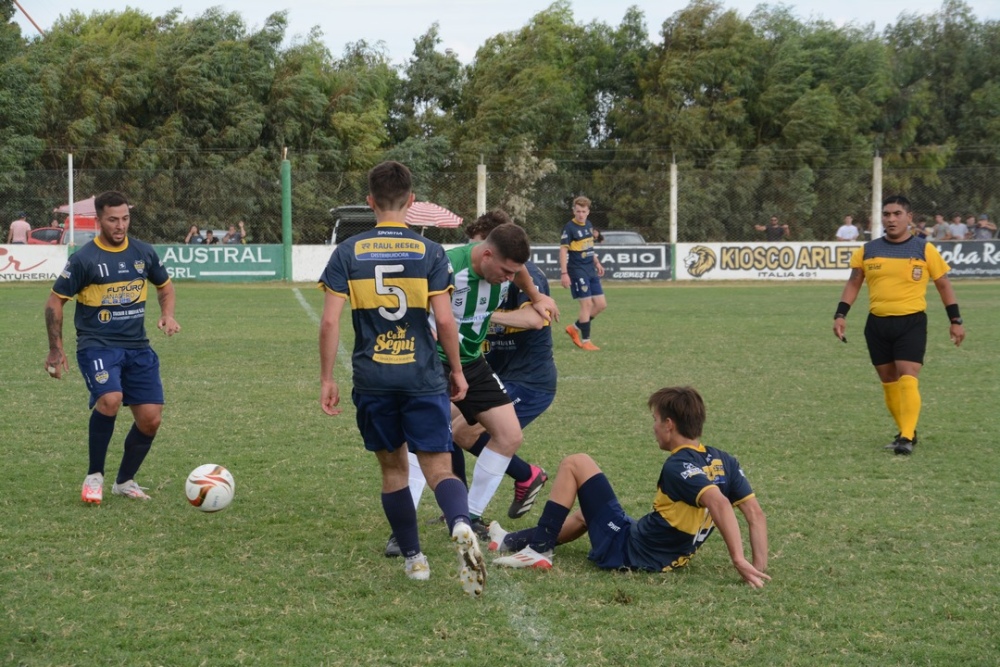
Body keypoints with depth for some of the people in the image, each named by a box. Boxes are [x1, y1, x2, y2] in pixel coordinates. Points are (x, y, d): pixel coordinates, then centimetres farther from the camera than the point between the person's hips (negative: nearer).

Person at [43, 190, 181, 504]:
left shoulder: (144, 252, 4)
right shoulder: (84, 258, -9)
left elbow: (165, 286, 21)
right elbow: (55, 301, -2)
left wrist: (167, 314, 0)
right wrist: (56, 349, -3)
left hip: (137, 347, 5)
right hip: (97, 345, -5)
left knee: (151, 418, -1)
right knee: (110, 400, -30)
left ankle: (125, 481, 22)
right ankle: (94, 477, -10)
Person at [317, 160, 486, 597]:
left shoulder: (348, 253, 0)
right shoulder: (430, 252, -2)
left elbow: (329, 321, -4)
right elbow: (444, 320, -6)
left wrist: (327, 379, 3)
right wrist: (456, 370, 8)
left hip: (372, 379, 1)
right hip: (423, 377, -1)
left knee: (393, 467, 16)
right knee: (438, 468, -2)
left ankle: (413, 558, 21)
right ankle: (461, 527, -31)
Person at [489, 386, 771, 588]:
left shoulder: (678, 466, -25)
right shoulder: (725, 462, -2)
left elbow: (718, 502, -39)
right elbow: (755, 513, -4)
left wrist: (739, 560, -39)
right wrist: (759, 565, -5)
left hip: (623, 549, -9)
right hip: (667, 559, 9)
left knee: (575, 464, 0)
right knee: (582, 516, 35)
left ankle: (538, 548, 3)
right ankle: (511, 541, 44)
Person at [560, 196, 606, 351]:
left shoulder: (588, 225, 10)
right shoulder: (569, 227, -13)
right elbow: (563, 250, -16)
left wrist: (597, 263, 21)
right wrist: (564, 273, -22)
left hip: (590, 271, 8)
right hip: (577, 272, -8)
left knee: (601, 304, 7)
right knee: (587, 304, -8)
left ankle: (575, 328, 21)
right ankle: (585, 341, 4)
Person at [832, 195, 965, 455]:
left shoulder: (924, 250, 0)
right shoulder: (867, 250, 6)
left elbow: (943, 284, 7)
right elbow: (853, 283, 13)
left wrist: (955, 320, 5)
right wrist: (840, 315, 3)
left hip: (912, 322, -4)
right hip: (877, 323, 4)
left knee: (907, 377, -16)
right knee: (888, 381, 8)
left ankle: (906, 437, -18)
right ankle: (906, 432, 22)